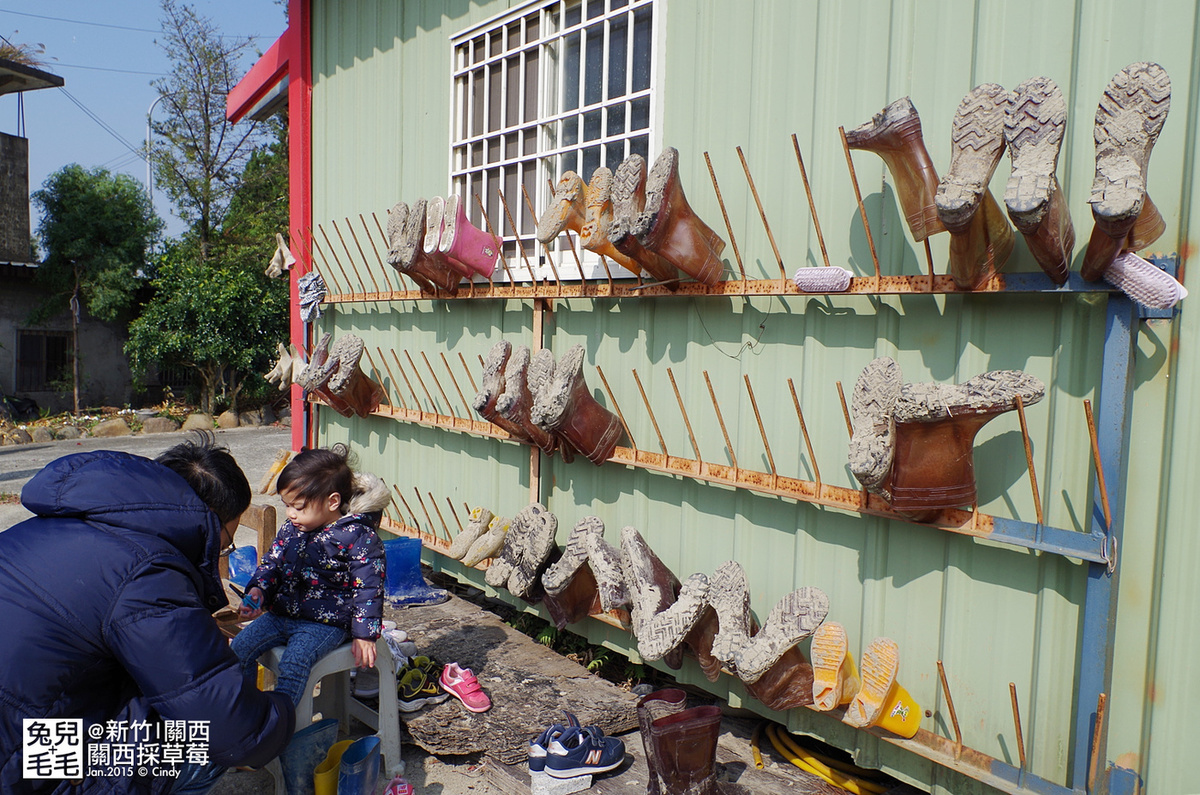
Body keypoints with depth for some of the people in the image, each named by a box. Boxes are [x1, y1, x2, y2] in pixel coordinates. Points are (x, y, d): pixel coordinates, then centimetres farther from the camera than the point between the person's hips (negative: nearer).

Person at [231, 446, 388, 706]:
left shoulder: (359, 538, -16)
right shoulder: (291, 529, 5)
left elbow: (369, 588, -14)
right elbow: (272, 562, 16)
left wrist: (364, 635, -15)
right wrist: (258, 589, -5)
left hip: (325, 623, -7)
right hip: (280, 614, 7)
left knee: (294, 662, -27)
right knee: (239, 648, -4)